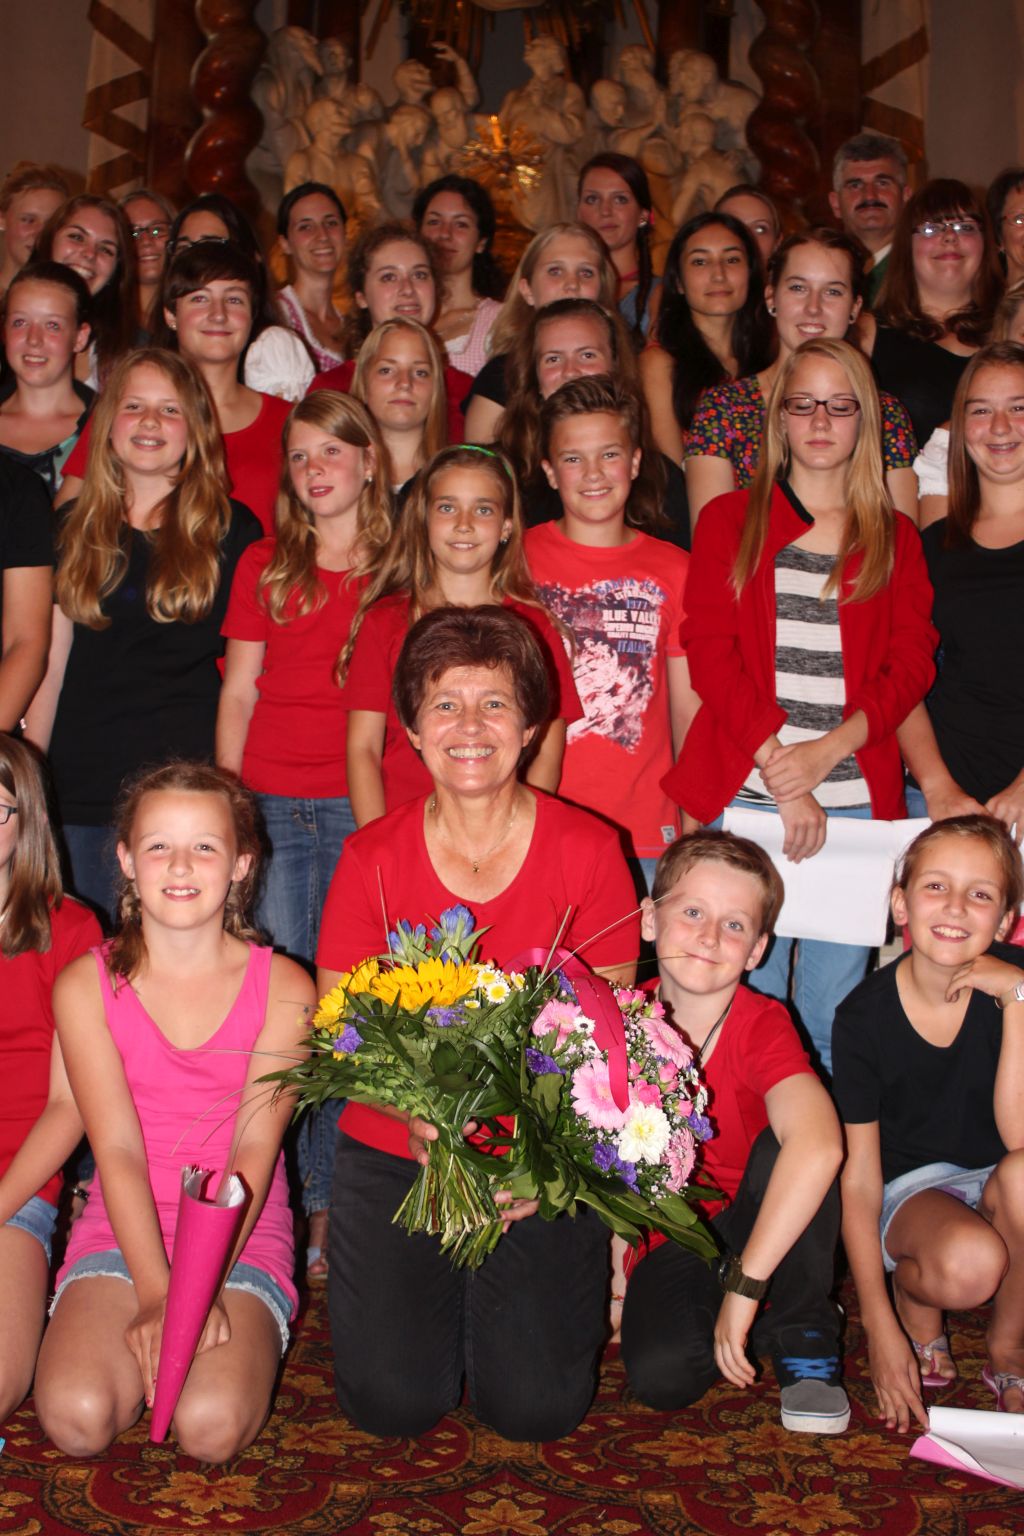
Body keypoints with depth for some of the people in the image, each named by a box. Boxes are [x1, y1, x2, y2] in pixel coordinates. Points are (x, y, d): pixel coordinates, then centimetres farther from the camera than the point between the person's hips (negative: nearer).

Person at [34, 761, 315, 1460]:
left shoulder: (283, 988, -4)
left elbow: (254, 1149, -11)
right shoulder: (86, 985, -2)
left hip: (243, 1234, -1)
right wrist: (156, 1293, -21)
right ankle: (146, 1335, 10)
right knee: (77, 1418, -23)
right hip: (121, 1233, 1)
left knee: (212, 1427, -24)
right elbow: (118, 1148, -10)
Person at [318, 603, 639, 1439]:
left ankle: (501, 1297, 27)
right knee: (393, 1402, -8)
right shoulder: (373, 857, -3)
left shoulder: (588, 850, -6)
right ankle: (442, 1296, 26)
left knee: (539, 1407, -7)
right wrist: (420, 1118, -23)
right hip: (394, 1150, 1)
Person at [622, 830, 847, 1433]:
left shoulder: (763, 1025, -21)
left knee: (781, 1142, -32)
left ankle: (804, 1339, -10)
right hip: (671, 1242, 2)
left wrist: (743, 1286, -41)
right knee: (661, 1374, -26)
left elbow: (819, 1146, -40)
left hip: (757, 1222, -2)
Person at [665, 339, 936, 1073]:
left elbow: (912, 664, 5)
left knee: (836, 1011, 2)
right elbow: (709, 649, 0)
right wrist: (776, 767, -12)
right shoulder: (729, 519, 11)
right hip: (746, 792, -1)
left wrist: (830, 748, -13)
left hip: (855, 798, 1)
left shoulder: (895, 538, 14)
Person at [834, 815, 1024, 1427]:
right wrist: (881, 1327, -15)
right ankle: (917, 1305, 4)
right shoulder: (864, 1016, -16)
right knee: (967, 1262, -35)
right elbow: (859, 1178, -12)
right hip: (911, 1187, -2)